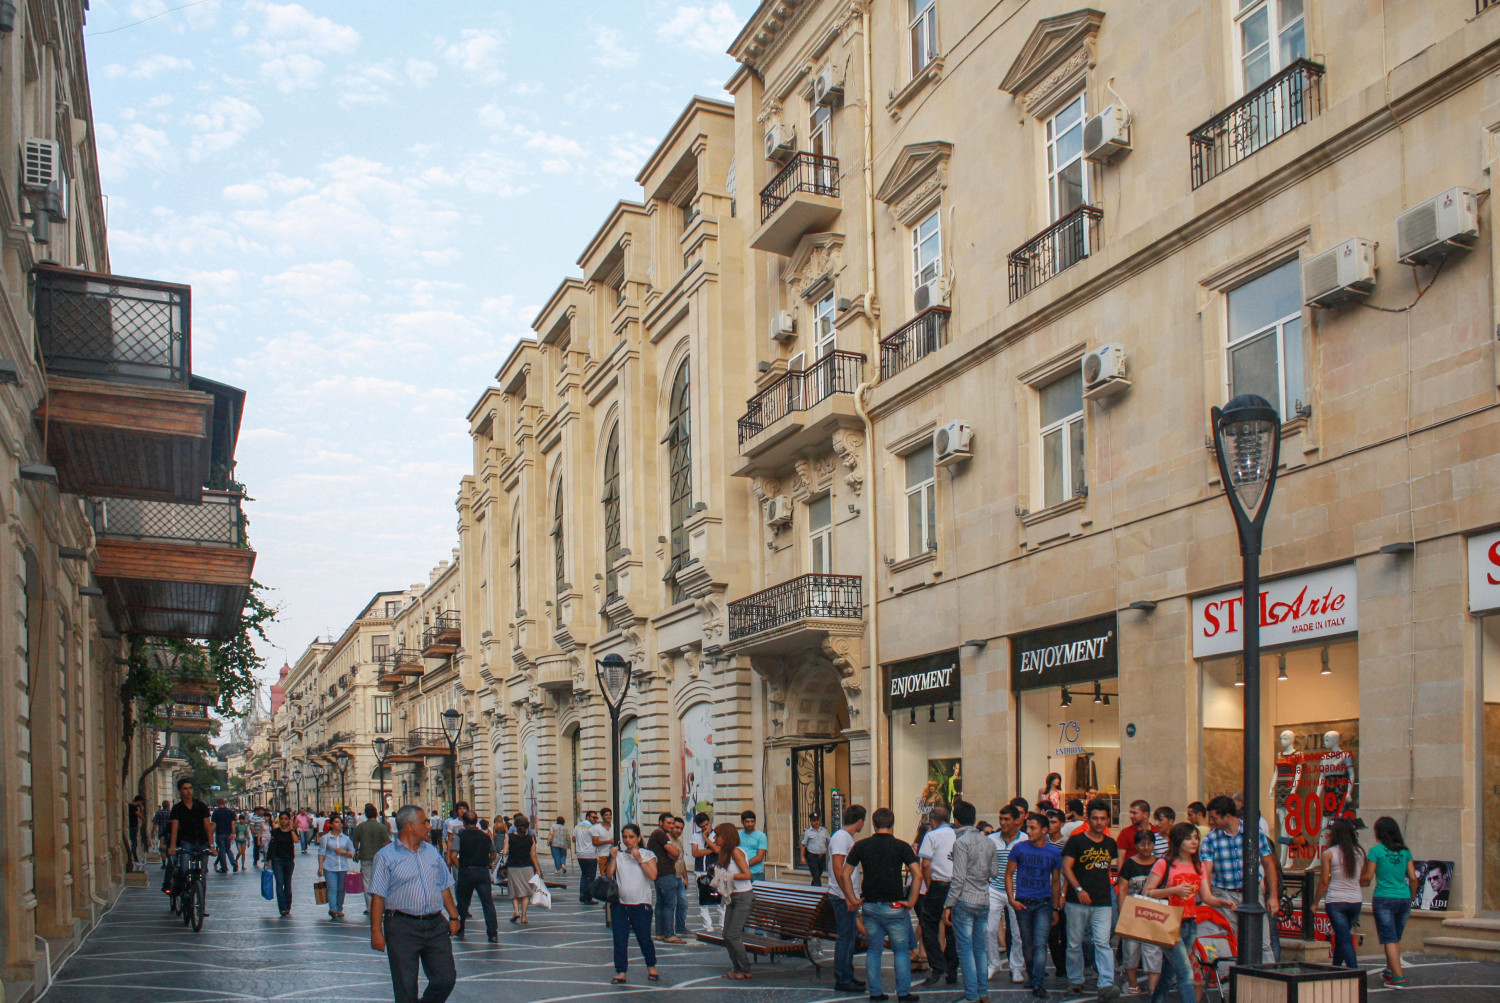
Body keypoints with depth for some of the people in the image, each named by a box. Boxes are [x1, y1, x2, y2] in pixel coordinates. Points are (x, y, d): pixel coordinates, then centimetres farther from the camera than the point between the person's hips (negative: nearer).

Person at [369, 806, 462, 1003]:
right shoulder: (386, 856, -3)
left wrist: (453, 916, 11)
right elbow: (378, 896, -7)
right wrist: (376, 932, -12)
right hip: (402, 927, -5)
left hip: (436, 925, 5)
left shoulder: (432, 852, 13)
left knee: (446, 979, 2)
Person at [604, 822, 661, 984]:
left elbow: (653, 875, -13)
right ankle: (621, 972, 10)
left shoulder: (648, 855, 2)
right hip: (620, 904, 2)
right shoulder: (618, 855, 7)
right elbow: (608, 875, -1)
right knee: (619, 940, 1)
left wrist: (639, 859, -16)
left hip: (641, 905, -2)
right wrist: (613, 858, -12)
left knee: (644, 939, 5)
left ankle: (651, 967, 27)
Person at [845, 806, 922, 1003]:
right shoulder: (901, 846, -6)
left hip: (869, 905, 3)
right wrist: (911, 902, -7)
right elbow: (917, 874, -14)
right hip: (894, 906, -3)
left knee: (873, 950, 12)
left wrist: (853, 899, 9)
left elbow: (845, 874, 3)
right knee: (901, 950, 8)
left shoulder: (861, 845, 2)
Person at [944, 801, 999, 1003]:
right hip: (984, 901, 6)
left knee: (966, 950, -2)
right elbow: (995, 872, 12)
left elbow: (958, 878, -16)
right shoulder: (988, 842, 8)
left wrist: (948, 905, -13)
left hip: (965, 902, -6)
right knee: (981, 948, 15)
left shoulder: (961, 842, -12)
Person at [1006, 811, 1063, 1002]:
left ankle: (1037, 984, -13)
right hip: (1023, 904, 1)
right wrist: (1012, 900, -4)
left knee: (1040, 944, -12)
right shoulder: (1019, 848, -3)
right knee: (1027, 945, 12)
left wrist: (1056, 909, 11)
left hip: (1044, 904, -1)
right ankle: (1033, 975, 31)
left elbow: (1056, 881, 9)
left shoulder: (1054, 853, -1)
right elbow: (1009, 874, 5)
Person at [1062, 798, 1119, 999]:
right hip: (1077, 902, -2)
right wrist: (1078, 889, -18)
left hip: (1103, 903, 2)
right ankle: (1075, 979, 21)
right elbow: (1066, 867, -9)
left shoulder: (1110, 844, 12)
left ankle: (1106, 984, -13)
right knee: (1075, 943, 6)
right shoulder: (1076, 840, -2)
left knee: (1103, 943, -8)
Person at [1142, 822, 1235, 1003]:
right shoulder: (1164, 864, -6)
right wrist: (1174, 890, -20)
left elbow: (1207, 897, 7)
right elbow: (1147, 893, -9)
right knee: (1186, 974, -15)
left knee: (1169, 975, 12)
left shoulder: (1200, 866, 12)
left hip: (1190, 925, 6)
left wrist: (1223, 902, -12)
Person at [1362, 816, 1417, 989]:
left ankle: (1398, 977, -8)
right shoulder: (1404, 851, 6)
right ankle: (1390, 971, 30)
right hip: (1403, 898, 5)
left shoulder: (1376, 850, -7)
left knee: (1389, 939, -2)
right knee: (1396, 938, 18)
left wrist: (1356, 883, 13)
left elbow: (1367, 877, -7)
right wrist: (1411, 898, 18)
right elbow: (1413, 878, 6)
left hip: (1384, 899, -5)